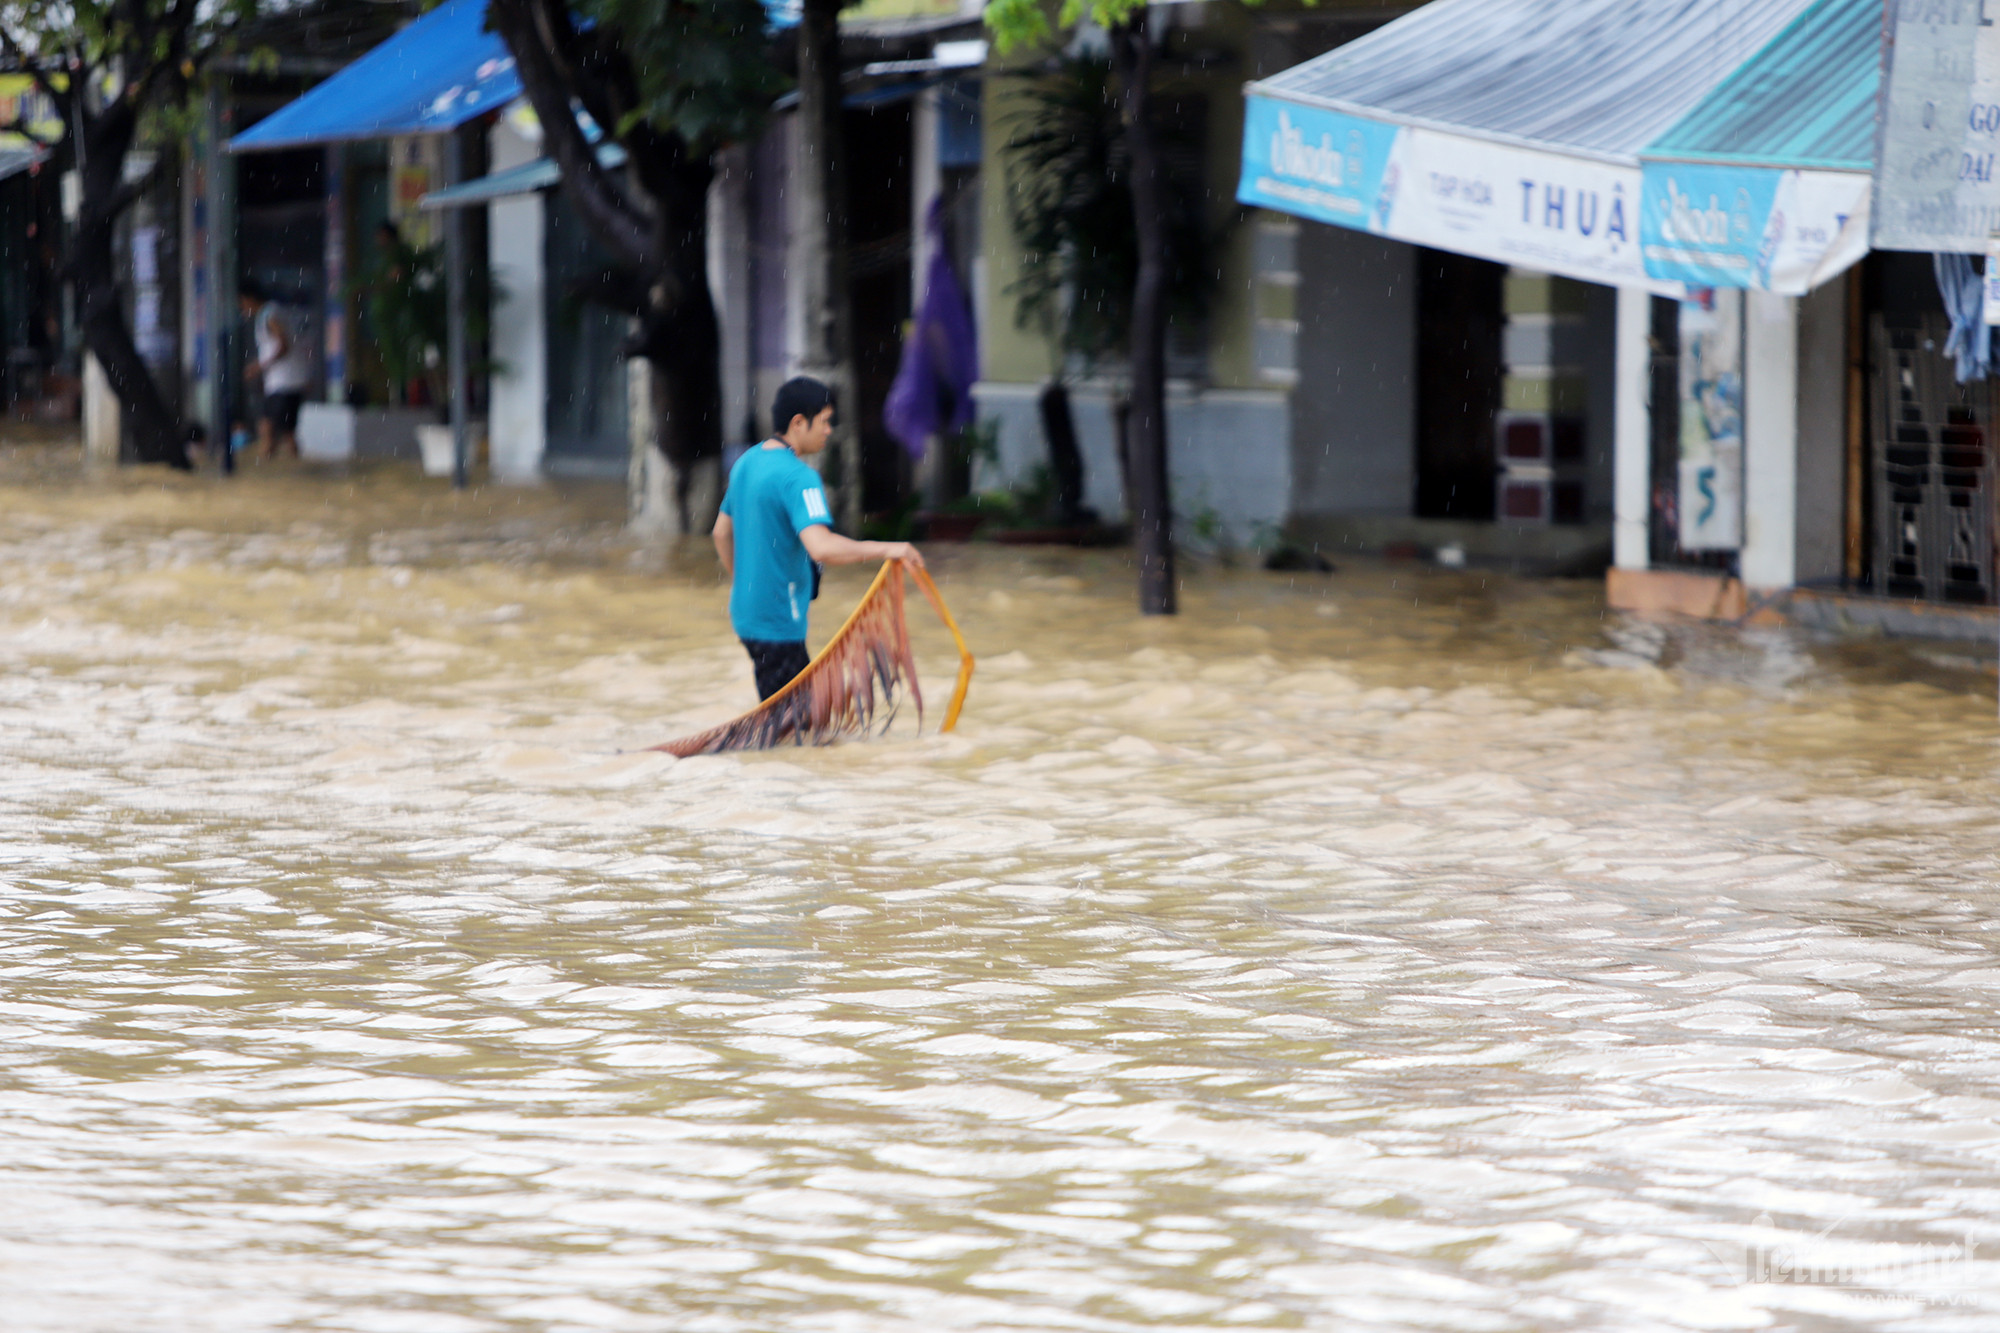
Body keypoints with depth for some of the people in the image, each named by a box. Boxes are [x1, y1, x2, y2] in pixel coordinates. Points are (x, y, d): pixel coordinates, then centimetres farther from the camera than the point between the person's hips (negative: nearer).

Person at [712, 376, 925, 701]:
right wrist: (885, 550, -27)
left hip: (746, 611, 10)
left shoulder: (747, 463, 9)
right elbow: (821, 547, -35)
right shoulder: (797, 477, -21)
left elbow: (722, 533, 20)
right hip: (777, 622, -10)